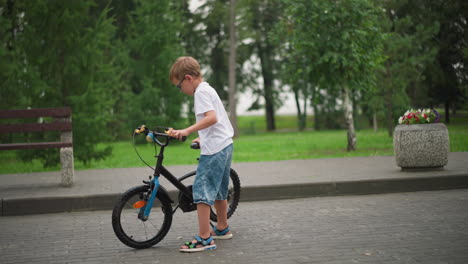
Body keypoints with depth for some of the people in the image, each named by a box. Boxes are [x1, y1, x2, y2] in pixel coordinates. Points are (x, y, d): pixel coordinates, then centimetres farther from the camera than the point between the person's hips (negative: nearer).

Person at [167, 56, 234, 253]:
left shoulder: (201, 91, -11)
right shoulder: (208, 89, 20)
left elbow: (211, 117, -25)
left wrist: (187, 131, -31)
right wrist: (202, 137, 35)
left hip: (214, 149, -11)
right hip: (225, 144, 11)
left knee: (201, 190, -10)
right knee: (218, 190, 21)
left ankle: (204, 238, -11)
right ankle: (222, 229, 34)